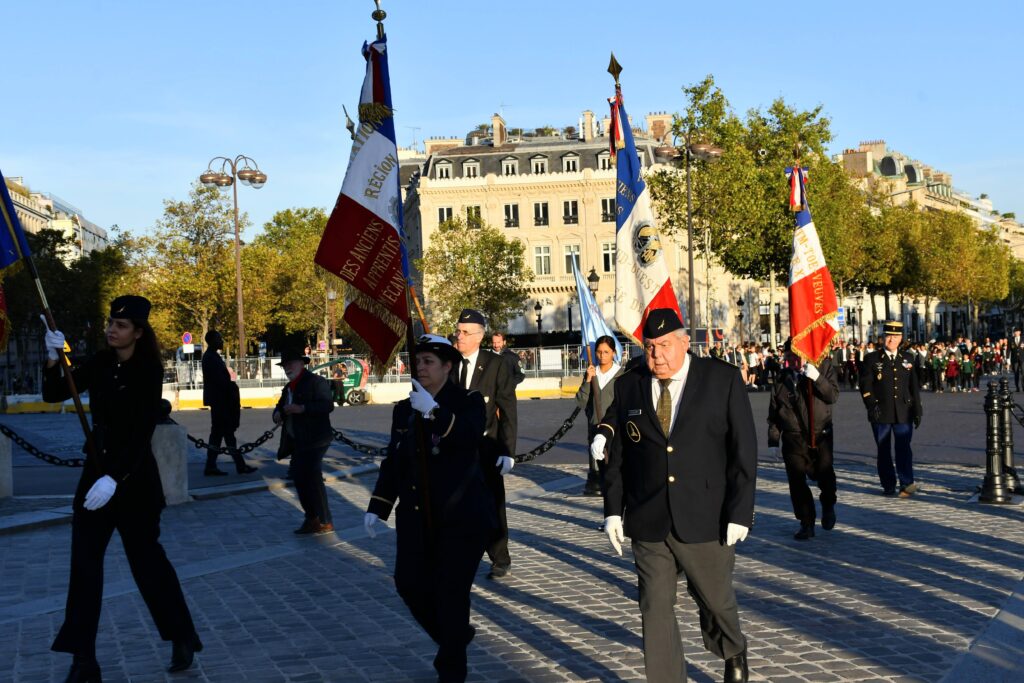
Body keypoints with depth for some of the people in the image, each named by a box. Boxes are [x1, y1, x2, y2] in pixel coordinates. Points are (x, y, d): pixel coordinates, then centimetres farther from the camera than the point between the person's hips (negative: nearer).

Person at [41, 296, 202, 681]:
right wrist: (53, 361, -16)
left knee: (146, 558, 3)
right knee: (84, 563, 1)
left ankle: (183, 639, 20)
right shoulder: (100, 364, 4)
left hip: (134, 476, -5)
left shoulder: (148, 372, -12)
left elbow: (143, 432, -19)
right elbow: (53, 395, 2)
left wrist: (115, 478, -28)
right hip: (95, 470, 5)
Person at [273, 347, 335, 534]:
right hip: (297, 441, 9)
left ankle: (325, 522, -2)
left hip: (313, 441, -9)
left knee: (312, 478, -10)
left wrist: (302, 408, -27)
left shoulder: (316, 381, -9)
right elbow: (280, 406, 26)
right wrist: (278, 414, 2)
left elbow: (328, 405, -19)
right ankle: (312, 519, 18)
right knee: (299, 477, 9)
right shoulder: (289, 387, 18)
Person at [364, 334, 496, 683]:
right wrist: (377, 508, 6)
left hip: (461, 516, -5)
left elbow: (470, 438, -25)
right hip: (417, 518, 5)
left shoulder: (468, 402, -4)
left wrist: (434, 411, -35)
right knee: (410, 583, 1)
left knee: (451, 592, -4)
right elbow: (393, 463, 13)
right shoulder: (404, 410, 9)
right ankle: (456, 637, 29)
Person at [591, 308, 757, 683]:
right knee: (655, 610, 3)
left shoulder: (723, 378, -4)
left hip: (706, 520, -1)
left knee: (716, 600, 15)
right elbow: (616, 454, 8)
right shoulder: (628, 386, 4)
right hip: (648, 524, 2)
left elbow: (744, 449, -5)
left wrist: (739, 512, -9)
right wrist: (613, 510, 4)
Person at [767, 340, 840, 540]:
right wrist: (773, 439, 9)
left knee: (824, 474, -8)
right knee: (797, 481, 0)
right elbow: (773, 411, 11)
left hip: (820, 435, -2)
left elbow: (833, 396, -9)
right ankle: (806, 524, 13)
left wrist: (817, 378, -23)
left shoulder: (824, 367, 1)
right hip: (793, 438, 2)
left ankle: (828, 506, 25)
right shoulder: (782, 378, 6)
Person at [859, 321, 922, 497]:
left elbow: (914, 387, 14)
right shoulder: (871, 359, 3)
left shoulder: (907, 360, 12)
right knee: (884, 450, 4)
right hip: (881, 413, -1)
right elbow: (865, 385, -3)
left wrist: (917, 410, 9)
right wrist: (872, 406, -14)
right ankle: (888, 486, 11)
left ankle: (907, 484, -11)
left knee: (904, 448, -9)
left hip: (903, 413, 1)